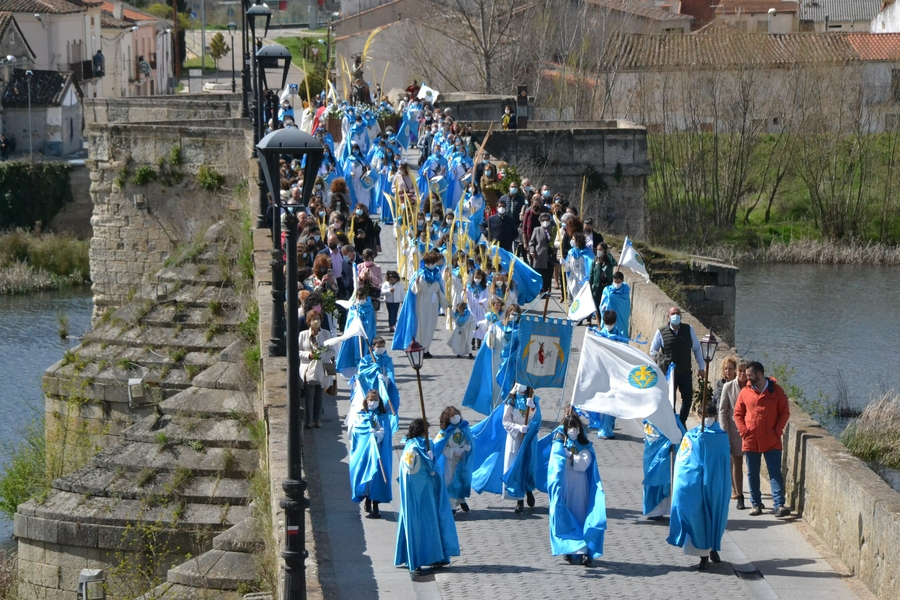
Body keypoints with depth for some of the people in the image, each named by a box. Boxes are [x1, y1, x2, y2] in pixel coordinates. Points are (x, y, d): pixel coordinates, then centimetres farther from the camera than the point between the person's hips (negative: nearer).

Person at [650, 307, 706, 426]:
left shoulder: (688, 330, 2)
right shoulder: (661, 332, -2)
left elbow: (696, 348, 9)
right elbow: (653, 351, 8)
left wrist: (701, 367, 8)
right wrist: (662, 360, -7)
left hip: (685, 371, 2)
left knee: (688, 398, 4)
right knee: (669, 400, 1)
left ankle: (682, 423, 22)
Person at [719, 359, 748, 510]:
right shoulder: (728, 387, 0)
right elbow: (722, 410, 2)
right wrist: (724, 432, -4)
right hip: (734, 429, 0)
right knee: (737, 464, 3)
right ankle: (739, 496, 9)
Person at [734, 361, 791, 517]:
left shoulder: (776, 391, -1)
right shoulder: (745, 392, 4)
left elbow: (784, 413, 2)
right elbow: (738, 413, 9)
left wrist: (777, 431, -8)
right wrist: (743, 430, -4)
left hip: (772, 441, -3)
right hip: (750, 440, 3)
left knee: (775, 473, -5)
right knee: (752, 474, 8)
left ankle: (779, 505, -9)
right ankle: (756, 504, 18)